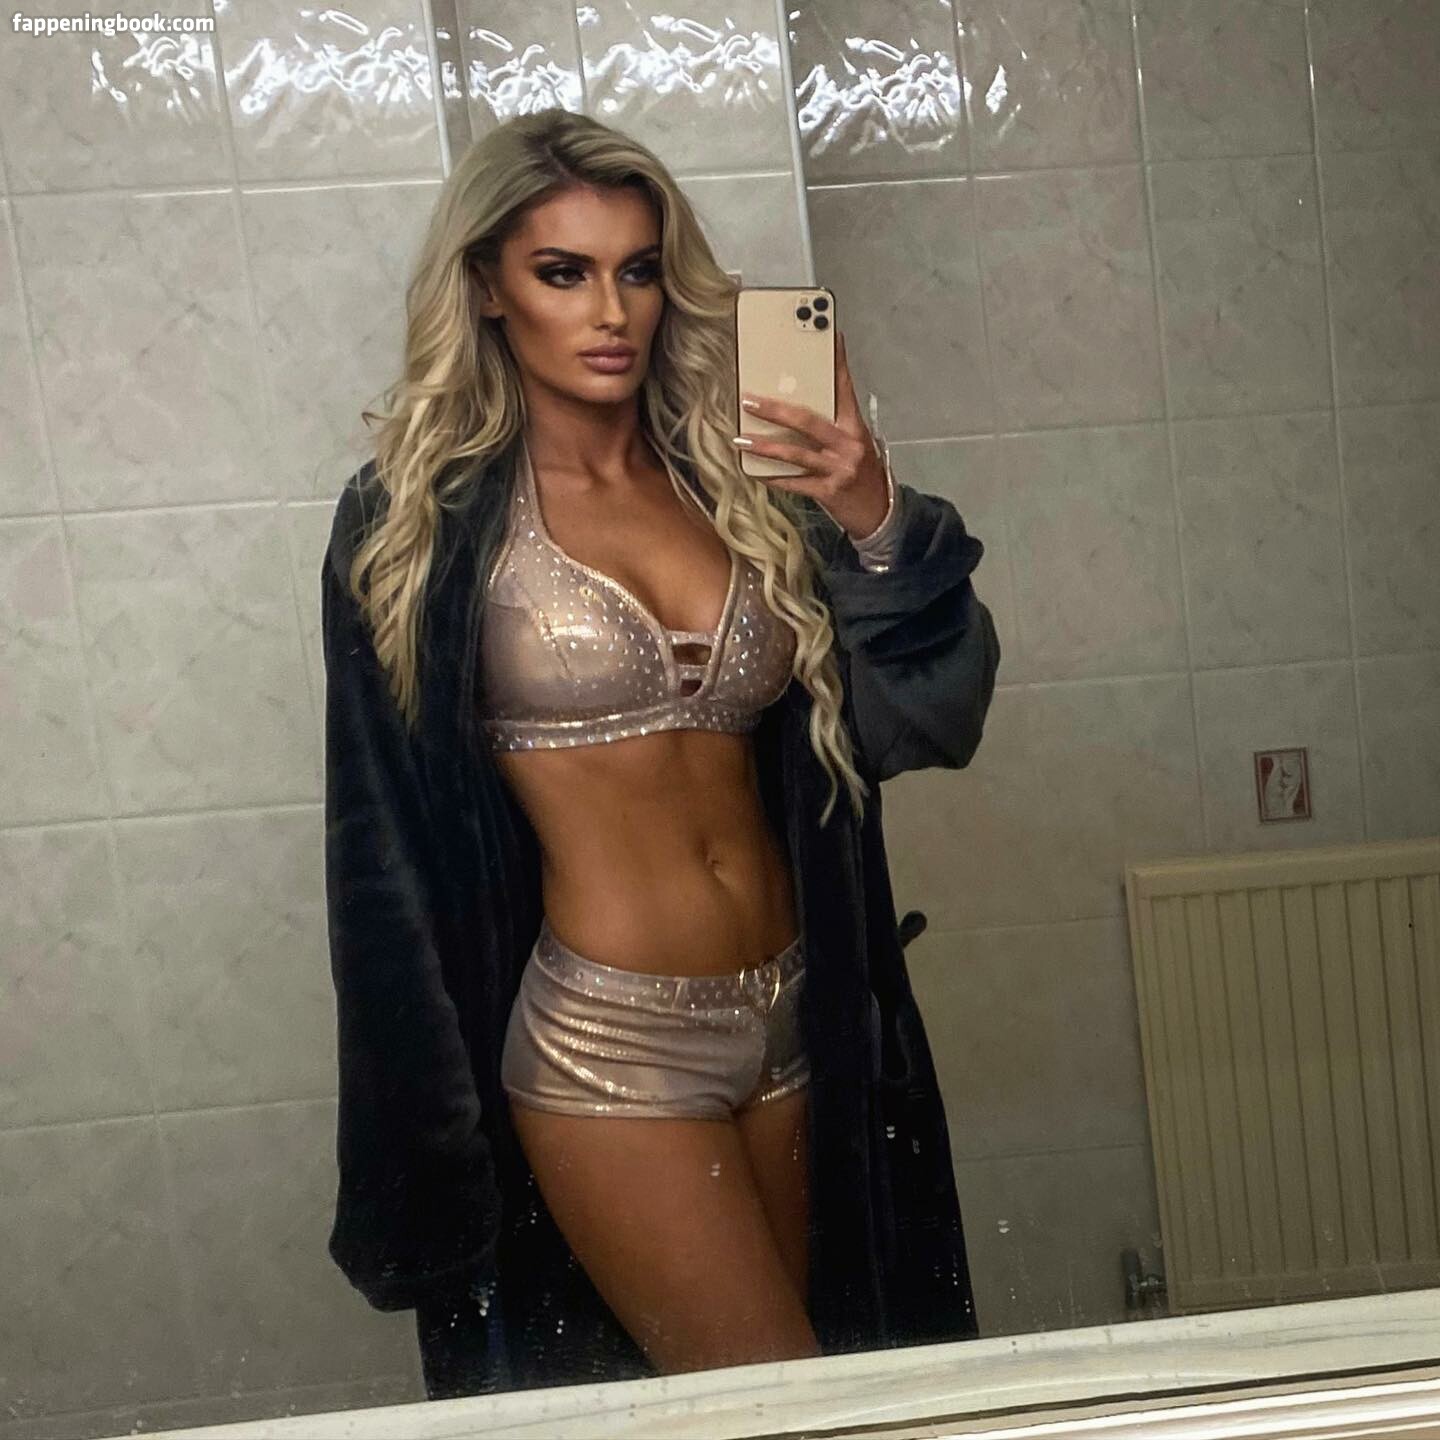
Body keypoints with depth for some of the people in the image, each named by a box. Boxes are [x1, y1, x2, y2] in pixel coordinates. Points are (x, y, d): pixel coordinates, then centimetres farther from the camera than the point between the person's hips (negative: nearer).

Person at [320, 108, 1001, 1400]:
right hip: (607, 1041, -4)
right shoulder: (419, 520, -4)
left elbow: (931, 720, 1)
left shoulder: (732, 479, 5)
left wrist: (876, 524, -15)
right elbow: (391, 854, -1)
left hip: (795, 1021, 4)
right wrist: (430, 1140, 1)